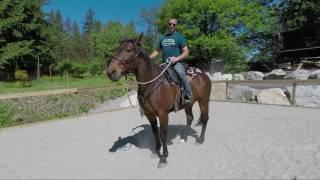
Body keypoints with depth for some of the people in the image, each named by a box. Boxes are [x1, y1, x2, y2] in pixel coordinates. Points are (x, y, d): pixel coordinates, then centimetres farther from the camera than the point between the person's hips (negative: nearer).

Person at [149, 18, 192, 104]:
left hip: (176, 62, -5)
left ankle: (188, 96, -24)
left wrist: (176, 58, -21)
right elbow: (157, 51, 20)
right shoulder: (162, 38, 12)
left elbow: (186, 52, -4)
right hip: (165, 63, 6)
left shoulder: (179, 37, 0)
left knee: (181, 73, -34)